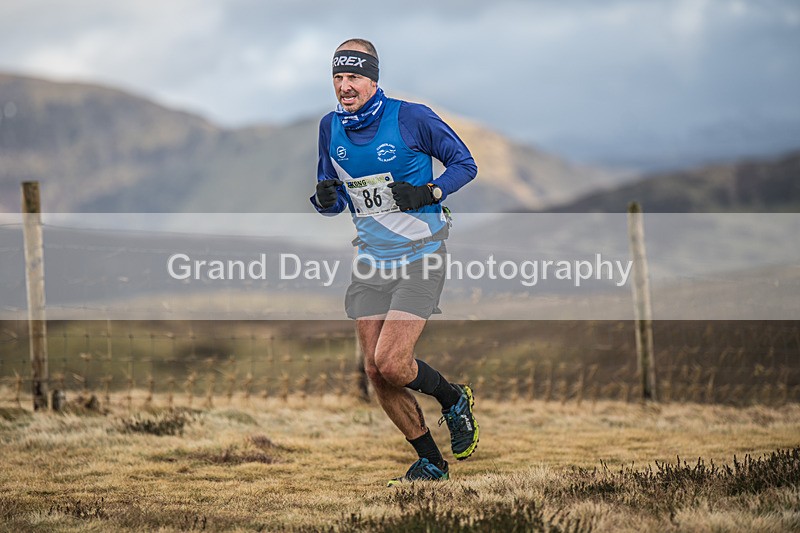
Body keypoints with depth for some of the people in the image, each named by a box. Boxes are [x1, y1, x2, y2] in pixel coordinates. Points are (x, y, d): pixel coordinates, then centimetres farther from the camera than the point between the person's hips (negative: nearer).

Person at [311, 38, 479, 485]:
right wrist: (325, 198, -8)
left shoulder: (411, 117, -11)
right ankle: (431, 462, 18)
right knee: (376, 372, 2)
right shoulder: (331, 128, 5)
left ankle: (455, 399, 15)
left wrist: (428, 192, -18)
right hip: (372, 261, 6)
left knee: (391, 364, -16)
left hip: (421, 255, -6)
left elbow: (465, 164, -2)